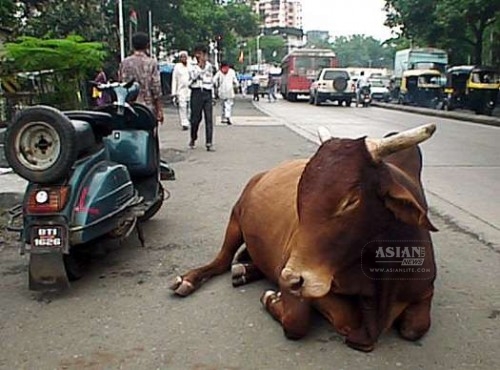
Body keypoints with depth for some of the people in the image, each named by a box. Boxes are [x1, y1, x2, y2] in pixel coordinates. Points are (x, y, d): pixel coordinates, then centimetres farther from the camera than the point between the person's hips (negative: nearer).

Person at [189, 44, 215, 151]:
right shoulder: (193, 67, 4)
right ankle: (193, 139, 23)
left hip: (207, 93, 2)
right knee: (195, 117, 1)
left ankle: (209, 143, -7)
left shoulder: (209, 66, 14)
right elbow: (193, 77, -14)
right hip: (196, 93, -2)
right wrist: (200, 66, -14)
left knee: (209, 118, -6)